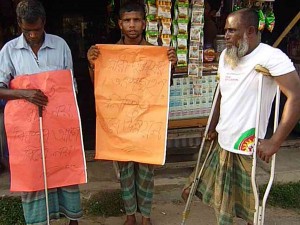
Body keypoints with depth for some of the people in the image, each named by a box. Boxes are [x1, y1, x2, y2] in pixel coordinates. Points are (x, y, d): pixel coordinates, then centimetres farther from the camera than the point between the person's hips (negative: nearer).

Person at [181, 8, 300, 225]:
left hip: (248, 147, -6)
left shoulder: (271, 57, -16)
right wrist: (213, 126, 18)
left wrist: (275, 142, -25)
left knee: (249, 207, 11)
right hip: (222, 142, 6)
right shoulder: (226, 56, 8)